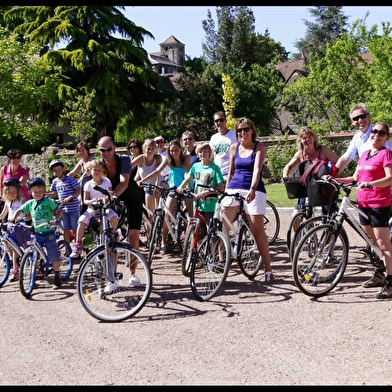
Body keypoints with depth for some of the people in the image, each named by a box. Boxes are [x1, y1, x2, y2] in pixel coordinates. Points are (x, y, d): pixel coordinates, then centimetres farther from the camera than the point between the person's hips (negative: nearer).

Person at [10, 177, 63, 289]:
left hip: (49, 233, -4)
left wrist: (56, 219, -25)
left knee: (54, 256, -3)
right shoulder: (30, 203, 3)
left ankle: (57, 278, 9)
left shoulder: (48, 201, -8)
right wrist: (13, 218, -1)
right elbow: (19, 210, 15)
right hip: (37, 233, 4)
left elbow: (59, 211, -8)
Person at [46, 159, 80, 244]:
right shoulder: (55, 181, 8)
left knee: (75, 229, 0)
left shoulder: (70, 179, -9)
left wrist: (69, 197, -24)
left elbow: (79, 190, -15)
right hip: (63, 209, 5)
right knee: (65, 230, 8)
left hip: (73, 208, -5)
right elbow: (54, 194, 18)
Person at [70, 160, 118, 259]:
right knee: (82, 220, -25)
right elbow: (85, 200, 3)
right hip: (92, 208, 0)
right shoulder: (88, 184, 2)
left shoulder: (106, 182, 2)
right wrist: (91, 201, -20)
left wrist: (106, 198, -28)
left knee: (114, 217, -30)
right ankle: (78, 245, -18)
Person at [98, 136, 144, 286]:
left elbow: (124, 182, -37)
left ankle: (133, 274, 9)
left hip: (132, 200, -2)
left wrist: (111, 196, -53)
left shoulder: (124, 159, -23)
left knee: (133, 238, -4)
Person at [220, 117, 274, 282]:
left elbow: (257, 169, -16)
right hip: (234, 188, 4)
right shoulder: (234, 147, 10)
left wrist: (252, 188, -31)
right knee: (222, 226, -7)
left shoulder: (259, 147, -2)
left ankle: (268, 269, 4)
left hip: (254, 190, -4)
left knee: (258, 230, -5)